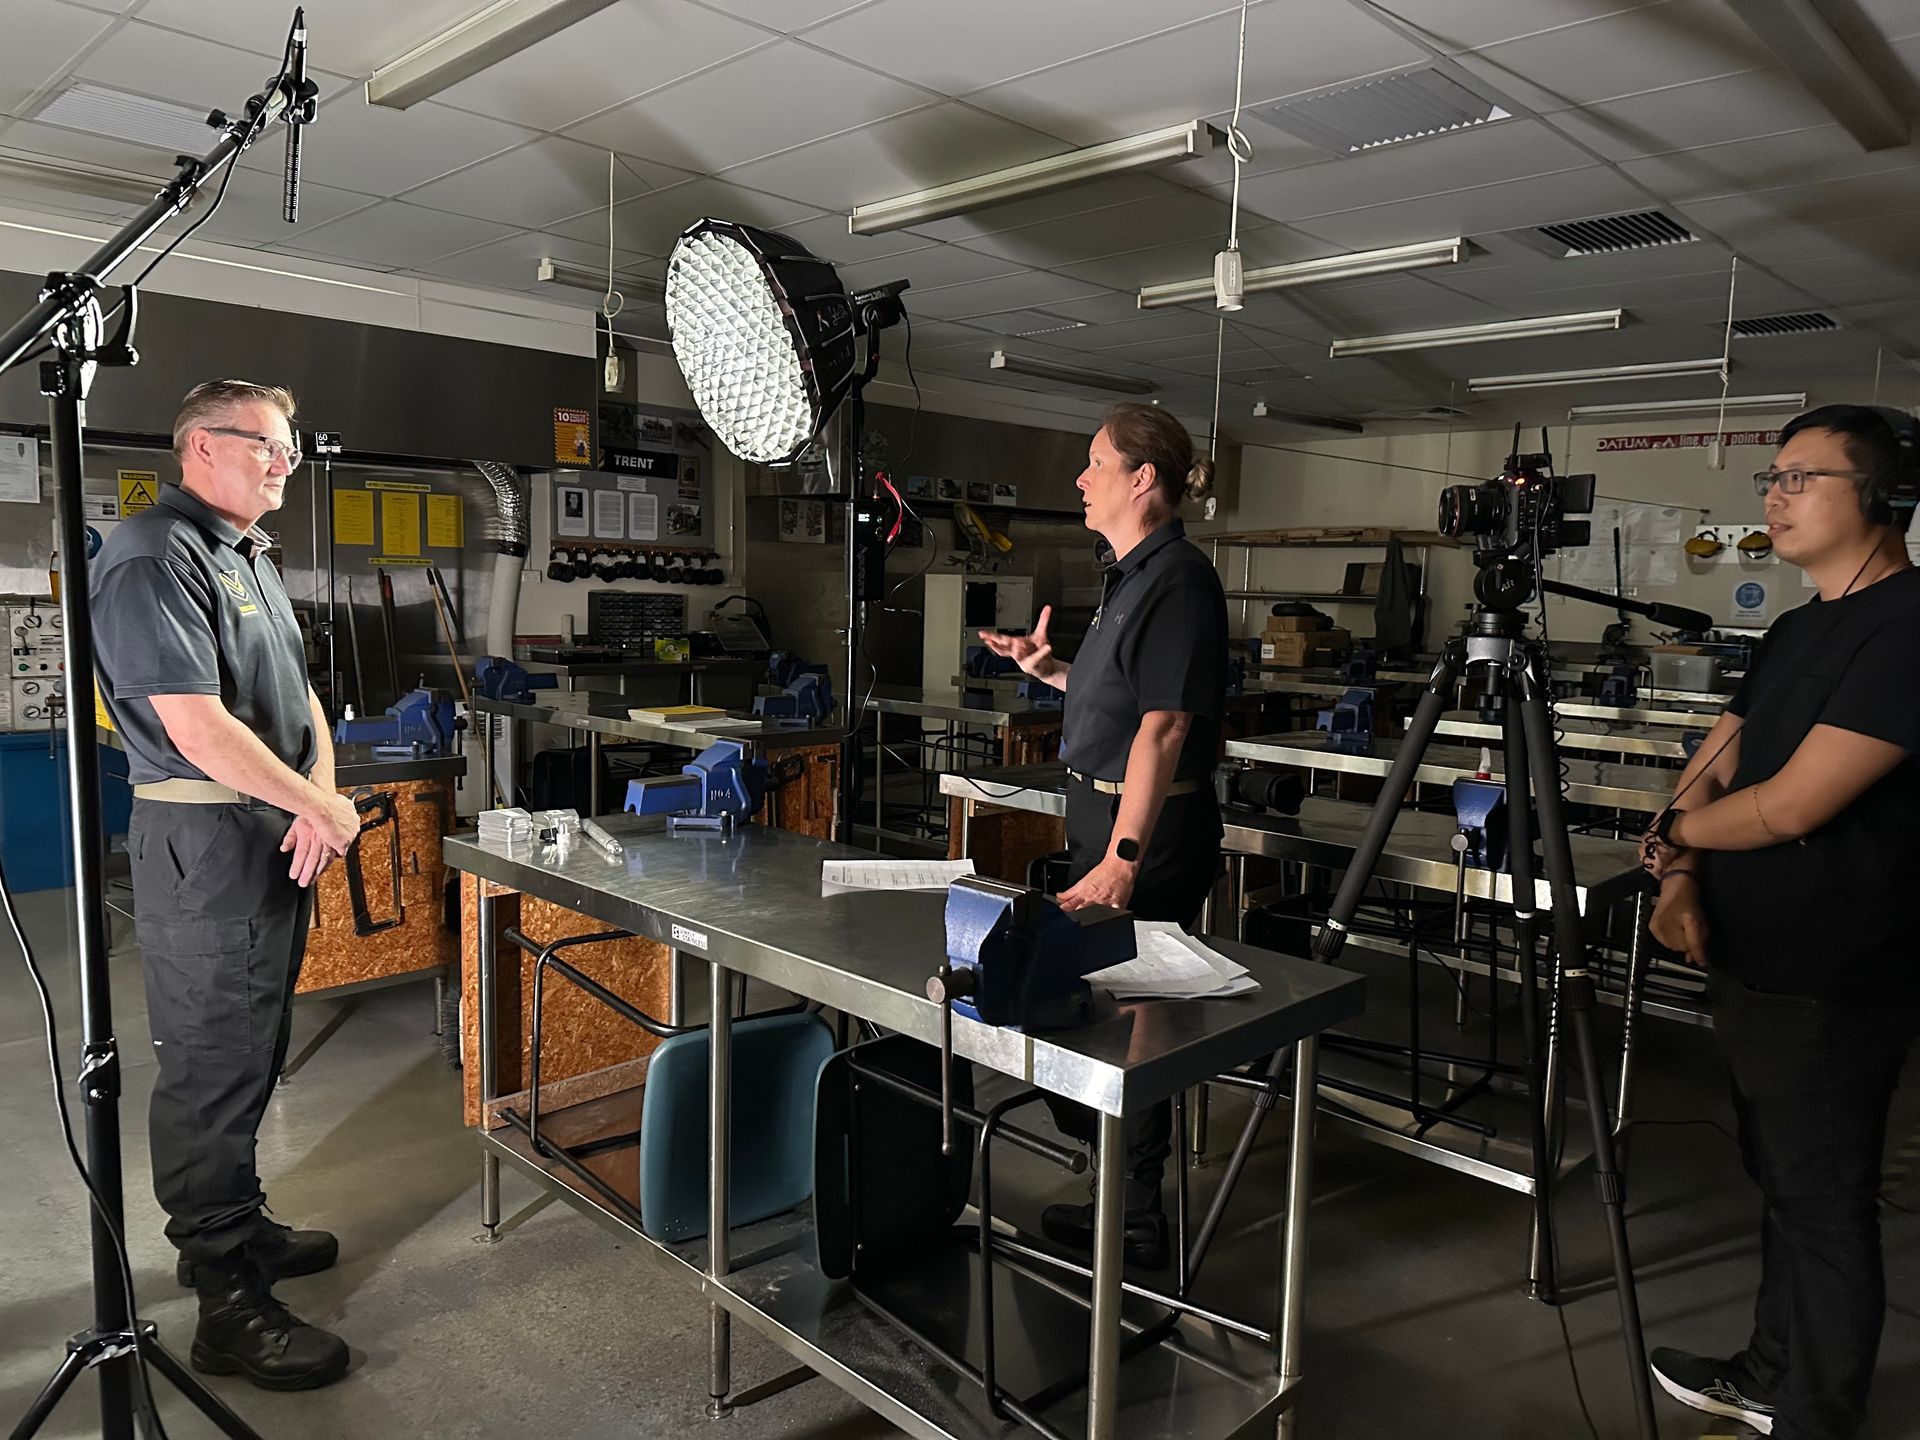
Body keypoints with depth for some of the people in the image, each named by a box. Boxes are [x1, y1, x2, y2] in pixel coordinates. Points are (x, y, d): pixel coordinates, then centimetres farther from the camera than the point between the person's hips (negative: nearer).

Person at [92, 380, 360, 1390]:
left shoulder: (250, 559, 17)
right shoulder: (154, 558, -14)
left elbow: (298, 696, 16)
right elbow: (195, 724, -22)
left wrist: (317, 805, -1)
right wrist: (322, 808, -14)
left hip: (275, 839, 10)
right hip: (204, 841, -10)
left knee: (251, 1052, 19)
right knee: (212, 1066, -3)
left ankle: (234, 1228, 35)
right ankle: (229, 1306, 6)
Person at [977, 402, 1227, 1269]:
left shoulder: (1177, 578, -17)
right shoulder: (1134, 573, 14)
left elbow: (1163, 725, -24)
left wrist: (1122, 858, -29)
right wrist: (1050, 670, 17)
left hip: (1151, 830, -10)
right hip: (1108, 816, 10)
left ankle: (1136, 1229, 18)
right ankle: (1122, 1201, 36)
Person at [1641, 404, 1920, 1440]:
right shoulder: (1797, 628, 11)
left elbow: (1788, 808, -23)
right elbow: (1710, 770, 12)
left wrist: (1676, 830, -5)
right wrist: (1682, 878, -5)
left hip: (1827, 989, -9)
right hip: (1751, 965, 9)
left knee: (1824, 1209, 6)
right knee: (1782, 1189, 21)